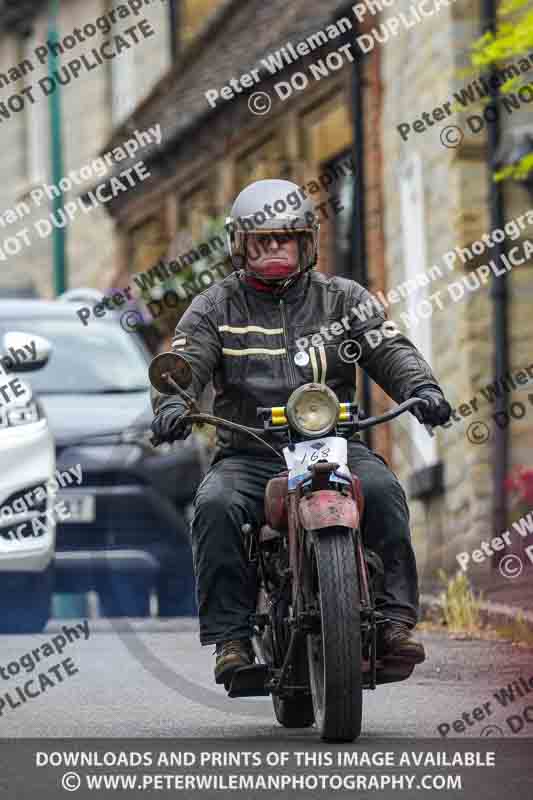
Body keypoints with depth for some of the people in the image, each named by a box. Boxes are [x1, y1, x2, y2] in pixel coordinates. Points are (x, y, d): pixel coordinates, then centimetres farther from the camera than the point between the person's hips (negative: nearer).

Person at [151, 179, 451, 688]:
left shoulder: (343, 299, 13)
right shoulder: (215, 307, 10)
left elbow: (389, 350, 1)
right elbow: (184, 360, -4)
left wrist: (420, 388, -22)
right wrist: (171, 403, -28)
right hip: (247, 453, 0)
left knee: (381, 489, -30)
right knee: (216, 506, -31)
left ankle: (394, 621, -28)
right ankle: (230, 638, -26)